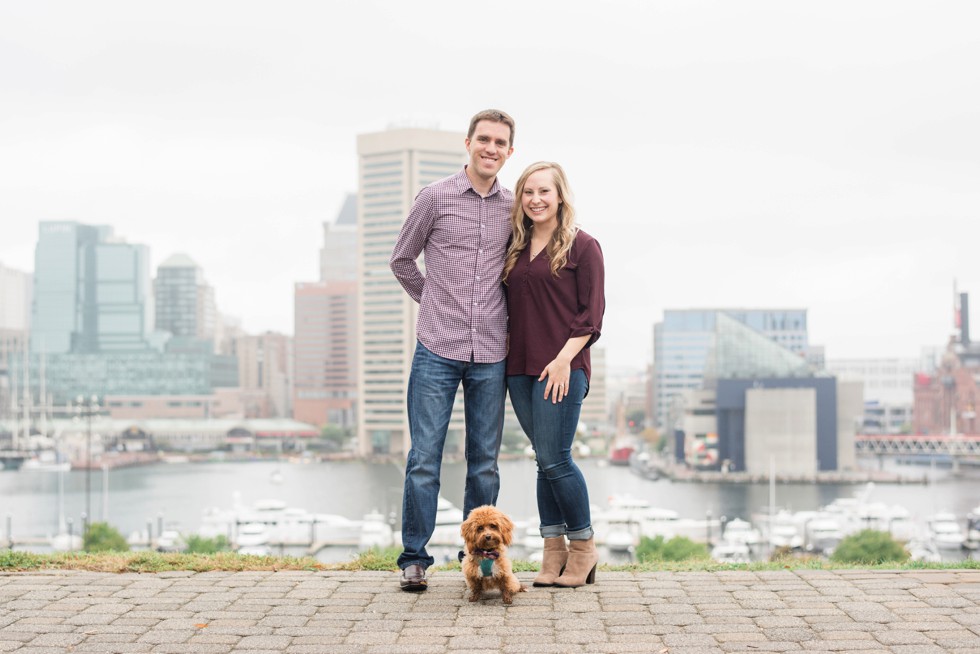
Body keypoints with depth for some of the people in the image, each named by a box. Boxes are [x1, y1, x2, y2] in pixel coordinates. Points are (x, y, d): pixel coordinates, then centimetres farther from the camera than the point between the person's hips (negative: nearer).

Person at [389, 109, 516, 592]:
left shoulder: (514, 208, 8)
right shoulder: (434, 198, 0)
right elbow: (401, 260, 11)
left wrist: (506, 316, 13)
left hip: (491, 356, 3)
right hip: (438, 351, -2)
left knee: (485, 462, 7)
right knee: (424, 458, -2)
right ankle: (414, 558, 7)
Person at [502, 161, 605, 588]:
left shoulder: (582, 246, -1)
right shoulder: (517, 248, 15)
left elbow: (591, 312, -6)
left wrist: (565, 358, -14)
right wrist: (507, 357, 8)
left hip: (562, 368, -6)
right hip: (520, 368, 6)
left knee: (554, 459, -8)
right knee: (545, 461, 8)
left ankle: (584, 548, 8)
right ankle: (554, 553, 12)